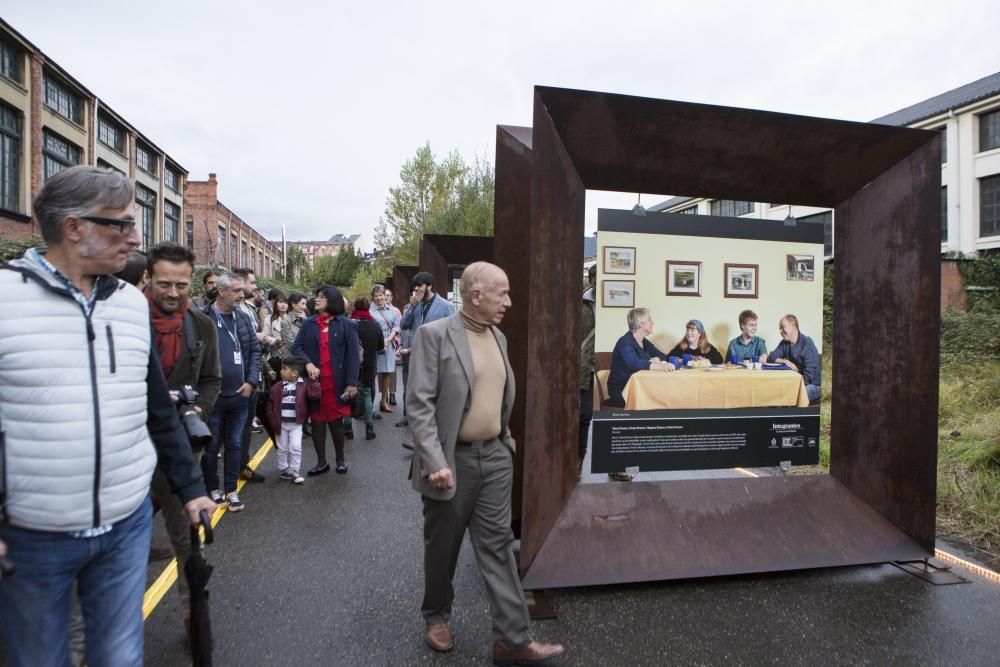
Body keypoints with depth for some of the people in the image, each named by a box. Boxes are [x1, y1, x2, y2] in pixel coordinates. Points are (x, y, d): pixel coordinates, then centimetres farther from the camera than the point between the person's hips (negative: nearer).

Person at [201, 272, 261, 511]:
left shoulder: (243, 318, 6)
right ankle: (212, 489, 28)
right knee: (211, 445, 11)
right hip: (212, 395, -4)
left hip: (240, 394, 5)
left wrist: (251, 381, 0)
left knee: (235, 444, 14)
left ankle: (231, 489, 26)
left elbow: (254, 350, 9)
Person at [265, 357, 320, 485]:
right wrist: (273, 421, -2)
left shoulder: (304, 385, -9)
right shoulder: (277, 387, -3)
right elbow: (270, 405, 3)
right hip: (282, 423, 2)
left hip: (296, 424, -2)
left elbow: (315, 394, -24)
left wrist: (313, 380, -21)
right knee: (282, 448, 12)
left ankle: (294, 471, 5)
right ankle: (283, 469, 28)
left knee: (295, 448, -7)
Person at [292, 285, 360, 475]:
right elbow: (296, 347, 4)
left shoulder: (346, 325, -2)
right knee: (317, 422, 8)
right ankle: (321, 462, 21)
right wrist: (308, 363, -15)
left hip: (336, 383, -3)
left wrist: (352, 382, -12)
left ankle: (340, 460, 25)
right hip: (314, 381, 3)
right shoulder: (308, 324, 8)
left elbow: (353, 355, -5)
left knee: (336, 422, 6)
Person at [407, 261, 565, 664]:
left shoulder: (498, 338, 8)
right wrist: (436, 462, -22)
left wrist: (506, 442, 15)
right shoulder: (434, 335, -13)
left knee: (498, 546, 8)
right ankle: (436, 617, 37)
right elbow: (419, 404, -17)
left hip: (494, 457, 5)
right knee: (442, 546, 13)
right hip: (451, 460, -5)